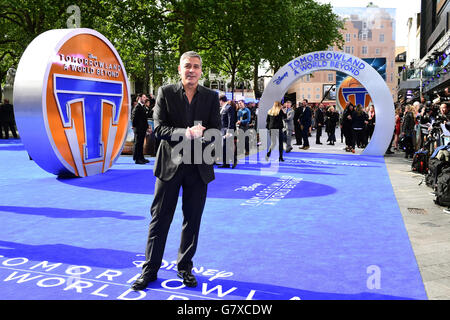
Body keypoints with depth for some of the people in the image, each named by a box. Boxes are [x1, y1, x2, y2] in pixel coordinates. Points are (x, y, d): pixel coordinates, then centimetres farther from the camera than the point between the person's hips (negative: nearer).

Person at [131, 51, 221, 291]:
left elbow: (216, 131, 0)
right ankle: (150, 269, 20)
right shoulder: (165, 93, 0)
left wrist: (200, 135, -22)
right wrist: (185, 133, -24)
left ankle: (185, 267, 28)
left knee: (193, 220, 11)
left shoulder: (211, 97, 5)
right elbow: (159, 128, -7)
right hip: (170, 164, -1)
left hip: (198, 167, 2)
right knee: (160, 218, 6)